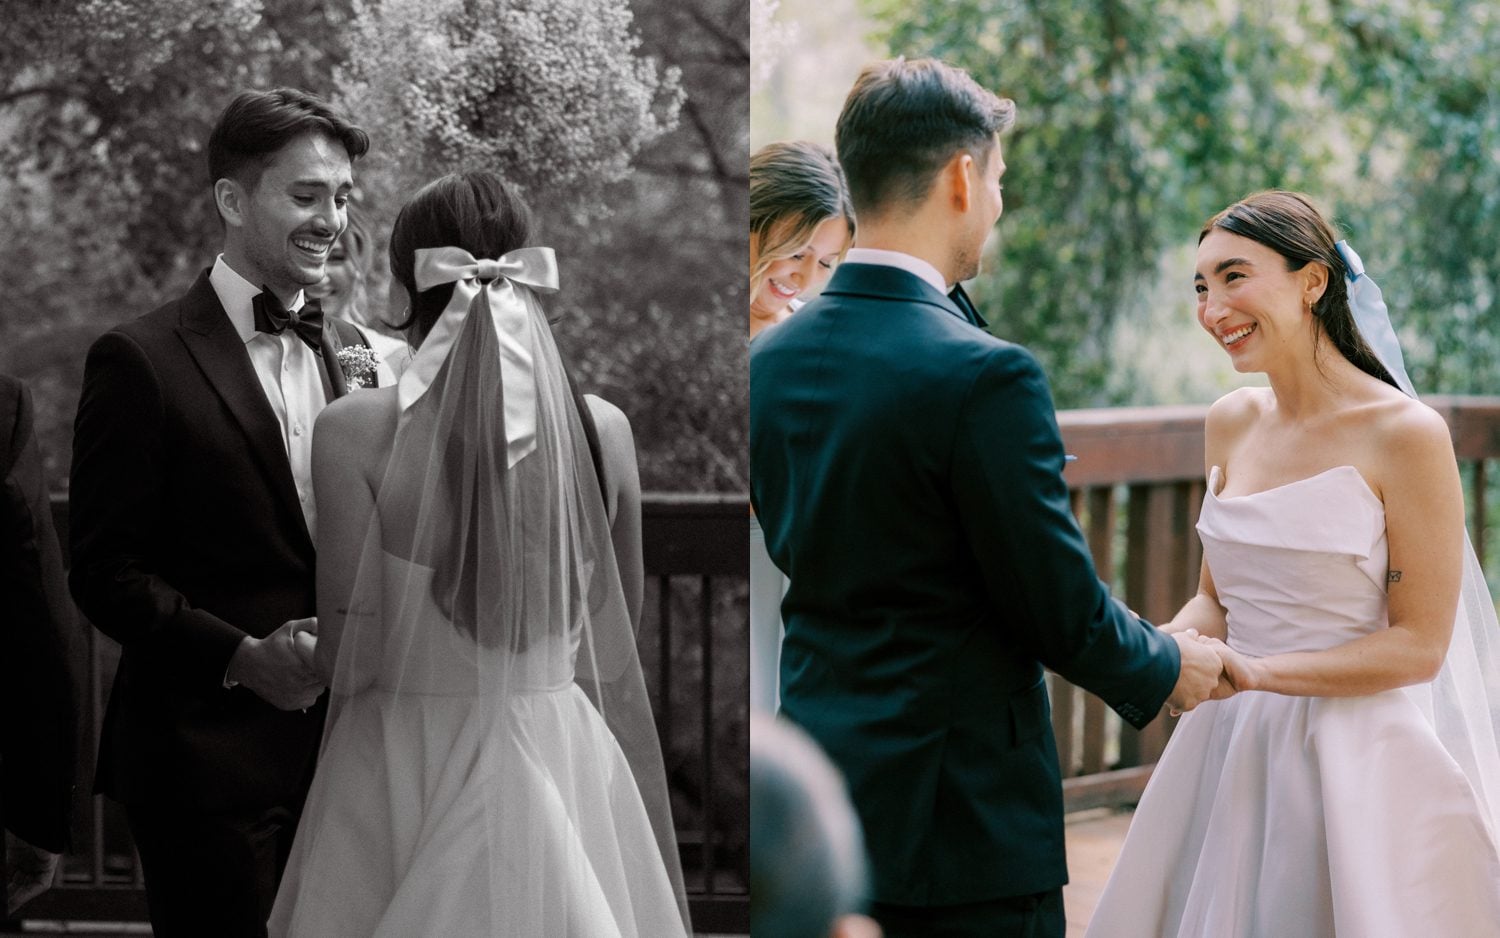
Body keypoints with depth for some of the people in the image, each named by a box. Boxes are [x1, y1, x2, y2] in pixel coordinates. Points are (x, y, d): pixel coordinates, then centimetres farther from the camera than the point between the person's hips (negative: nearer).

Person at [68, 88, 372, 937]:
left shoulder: (349, 351, 12)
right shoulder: (143, 361, -7)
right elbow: (106, 572, -9)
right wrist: (240, 657, -20)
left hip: (339, 746, 6)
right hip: (209, 757, -6)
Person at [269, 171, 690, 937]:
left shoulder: (358, 432, -11)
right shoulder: (601, 429, -3)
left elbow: (351, 660, -11)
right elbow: (612, 654, 5)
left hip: (407, 777, -2)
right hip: (565, 775, 2)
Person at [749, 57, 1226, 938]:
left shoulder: (770, 361, 3)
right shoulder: (984, 377, -18)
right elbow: (1062, 612, -13)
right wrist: (1167, 667, 7)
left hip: (815, 798, 7)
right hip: (961, 815, -7)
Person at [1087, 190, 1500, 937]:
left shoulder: (1405, 434, -12)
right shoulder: (1232, 423, 7)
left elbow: (1419, 645, -12)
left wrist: (1256, 672, -21)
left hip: (1354, 760, -6)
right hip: (1228, 755, 6)